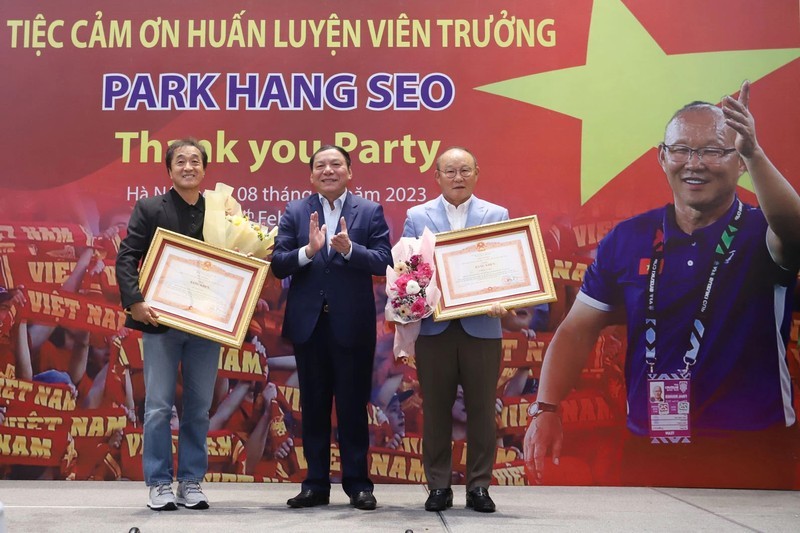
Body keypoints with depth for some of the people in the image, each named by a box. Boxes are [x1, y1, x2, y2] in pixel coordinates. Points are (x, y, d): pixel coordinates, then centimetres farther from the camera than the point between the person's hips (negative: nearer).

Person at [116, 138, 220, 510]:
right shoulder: (149, 209, 2)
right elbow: (127, 258, -4)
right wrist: (135, 301, -17)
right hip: (160, 322, -2)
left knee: (198, 408, 7)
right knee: (158, 407, 1)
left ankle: (191, 482, 16)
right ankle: (159, 484, 9)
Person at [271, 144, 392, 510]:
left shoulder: (370, 212, 2)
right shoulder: (295, 212, 6)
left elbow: (383, 262, -7)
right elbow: (277, 264, -3)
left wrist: (349, 249, -22)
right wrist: (308, 250, -20)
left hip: (353, 325, -2)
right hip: (308, 324, 2)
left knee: (353, 406, 4)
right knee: (313, 406, 9)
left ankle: (357, 484, 14)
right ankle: (316, 484, 18)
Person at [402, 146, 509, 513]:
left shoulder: (497, 215, 7)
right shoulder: (417, 216, 7)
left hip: (482, 327, 0)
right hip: (433, 327, 0)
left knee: (481, 411, 4)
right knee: (435, 411, 6)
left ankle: (479, 487, 14)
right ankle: (438, 487, 15)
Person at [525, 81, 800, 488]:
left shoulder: (760, 234, -5)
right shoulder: (627, 240, 3)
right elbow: (578, 329, 7)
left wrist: (754, 153, -47)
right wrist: (546, 409, -5)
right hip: (648, 451, 3)